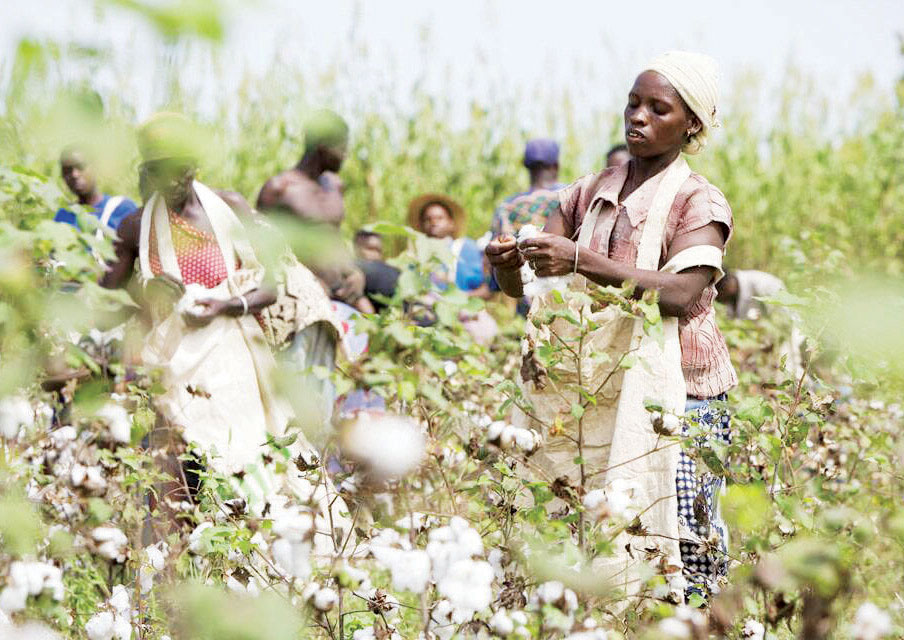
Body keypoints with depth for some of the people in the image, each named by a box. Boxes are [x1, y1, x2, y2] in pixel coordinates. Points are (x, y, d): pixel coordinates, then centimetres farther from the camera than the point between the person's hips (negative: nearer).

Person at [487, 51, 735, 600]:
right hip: (597, 392, 4)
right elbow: (522, 285, 8)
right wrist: (507, 262, -16)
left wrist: (582, 261, -28)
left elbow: (681, 293, -19)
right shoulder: (589, 194, 13)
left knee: (672, 539, -12)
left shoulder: (699, 202, -2)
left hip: (677, 395, -4)